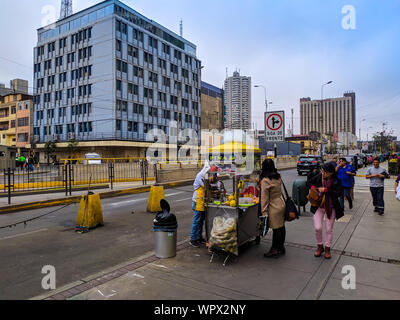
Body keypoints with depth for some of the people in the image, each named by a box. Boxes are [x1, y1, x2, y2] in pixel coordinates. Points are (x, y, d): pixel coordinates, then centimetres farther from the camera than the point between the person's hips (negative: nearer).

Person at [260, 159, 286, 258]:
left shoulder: (265, 180, -18)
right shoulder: (278, 177, 4)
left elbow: (264, 198, -16)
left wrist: (264, 212, -12)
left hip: (274, 208, -8)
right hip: (282, 204, 8)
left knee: (276, 229, 1)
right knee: (281, 227, 15)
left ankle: (275, 250, 12)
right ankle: (281, 247, 27)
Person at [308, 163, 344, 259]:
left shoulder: (336, 181, -12)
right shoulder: (318, 177, -5)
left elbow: (339, 193, -24)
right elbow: (310, 182, 12)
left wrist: (326, 190, -28)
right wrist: (312, 187, -9)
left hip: (331, 208, -1)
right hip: (318, 206, 2)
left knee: (329, 229, 10)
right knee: (317, 228, -3)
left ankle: (327, 248, 30)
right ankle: (320, 246, 22)